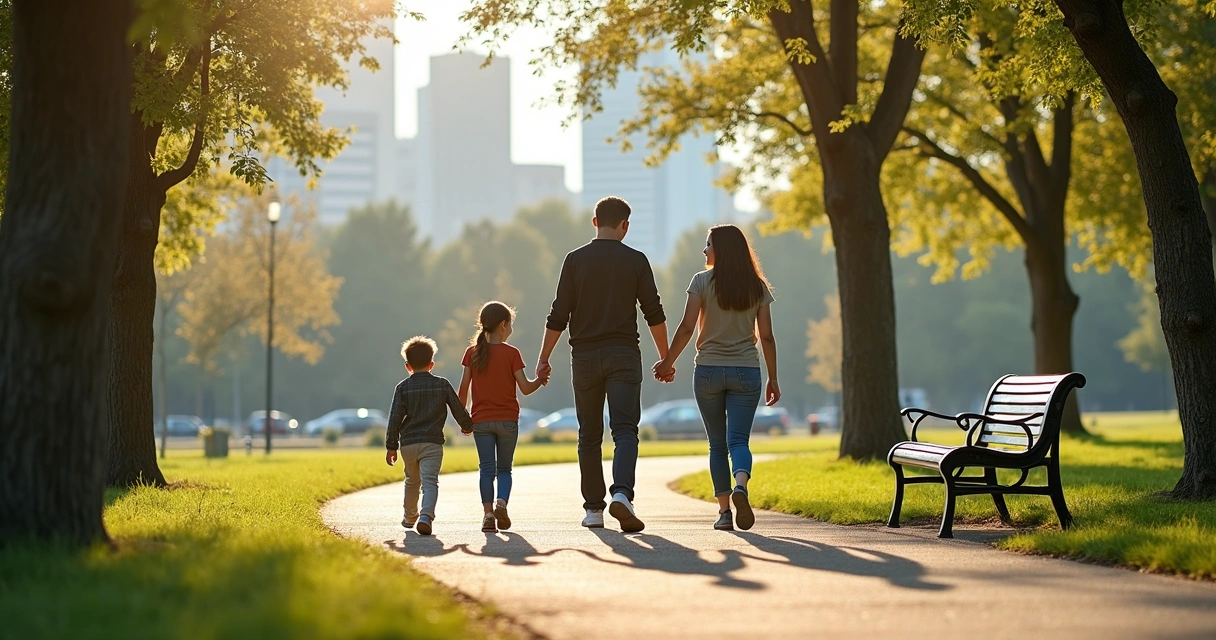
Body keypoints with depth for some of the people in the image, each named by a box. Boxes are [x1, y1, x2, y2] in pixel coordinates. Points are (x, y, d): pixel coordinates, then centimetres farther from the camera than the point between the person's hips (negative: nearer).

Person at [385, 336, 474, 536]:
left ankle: (410, 516, 39)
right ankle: (426, 516, -32)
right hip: (432, 443, -2)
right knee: (430, 482, -9)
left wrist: (391, 446, 5)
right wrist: (467, 425, 28)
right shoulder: (442, 384, 2)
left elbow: (395, 419, -1)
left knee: (412, 481, 22)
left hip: (408, 443, 2)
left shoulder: (403, 388, 1)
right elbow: (458, 409, 8)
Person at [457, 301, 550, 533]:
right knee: (504, 468, 10)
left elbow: (463, 387, 0)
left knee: (487, 469, 3)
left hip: (481, 419, 1)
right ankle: (502, 502, -14)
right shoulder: (511, 353, -5)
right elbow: (525, 388, -6)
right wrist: (540, 380, 13)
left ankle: (488, 512, -10)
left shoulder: (472, 352, 2)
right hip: (507, 419, -1)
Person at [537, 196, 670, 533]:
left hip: (585, 356, 2)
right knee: (625, 430, -6)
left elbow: (558, 316, 0)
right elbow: (654, 314, 2)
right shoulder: (636, 260, 1)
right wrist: (666, 358, 11)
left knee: (589, 436, 11)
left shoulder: (576, 259, 2)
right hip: (623, 355, -1)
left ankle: (594, 509, 13)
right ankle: (621, 494, -28)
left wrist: (543, 358, 8)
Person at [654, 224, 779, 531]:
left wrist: (667, 362, 3)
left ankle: (724, 511, 7)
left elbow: (687, 327, -8)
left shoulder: (702, 282, -4)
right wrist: (773, 379, 10)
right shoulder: (757, 287, 4)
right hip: (746, 372, 1)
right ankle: (740, 486, -32)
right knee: (738, 439, -2)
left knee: (717, 444, 9)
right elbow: (766, 336, 3)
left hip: (708, 370, -1)